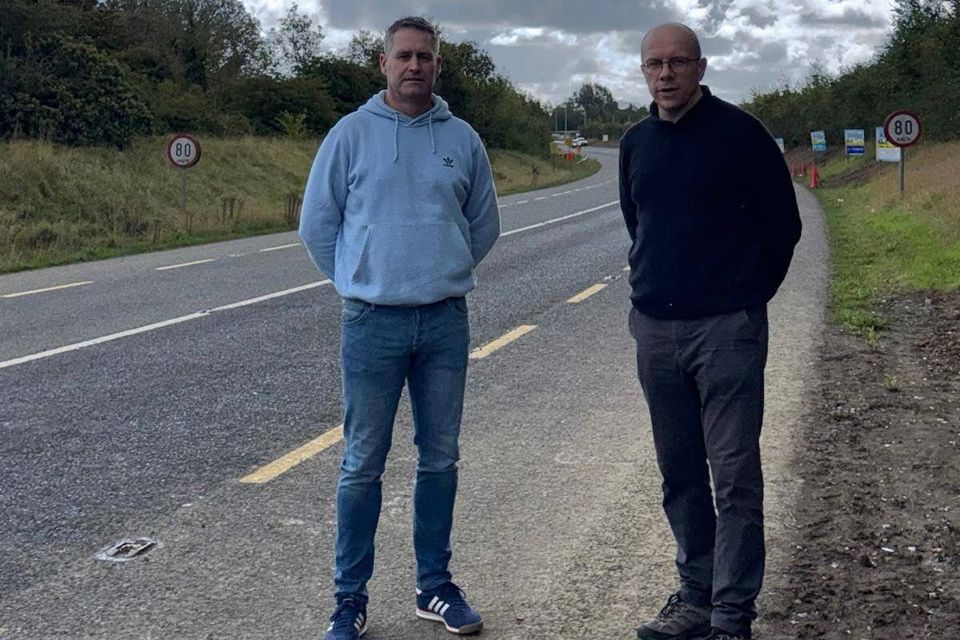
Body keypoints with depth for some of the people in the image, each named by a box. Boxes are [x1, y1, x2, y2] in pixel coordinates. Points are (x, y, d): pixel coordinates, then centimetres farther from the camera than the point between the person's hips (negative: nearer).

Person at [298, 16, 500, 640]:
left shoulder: (462, 139, 5)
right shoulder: (351, 134, -2)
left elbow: (484, 225, 16)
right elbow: (318, 224, 4)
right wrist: (362, 281, 7)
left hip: (446, 322, 3)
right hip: (373, 323, -2)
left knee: (441, 460, 11)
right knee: (363, 466, 3)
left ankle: (436, 586, 25)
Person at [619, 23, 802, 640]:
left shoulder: (740, 133, -6)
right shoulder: (636, 143, 10)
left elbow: (783, 224, -1)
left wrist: (746, 294, 5)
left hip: (726, 330, -5)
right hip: (654, 329, 6)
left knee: (734, 479, -3)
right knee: (680, 476, 12)